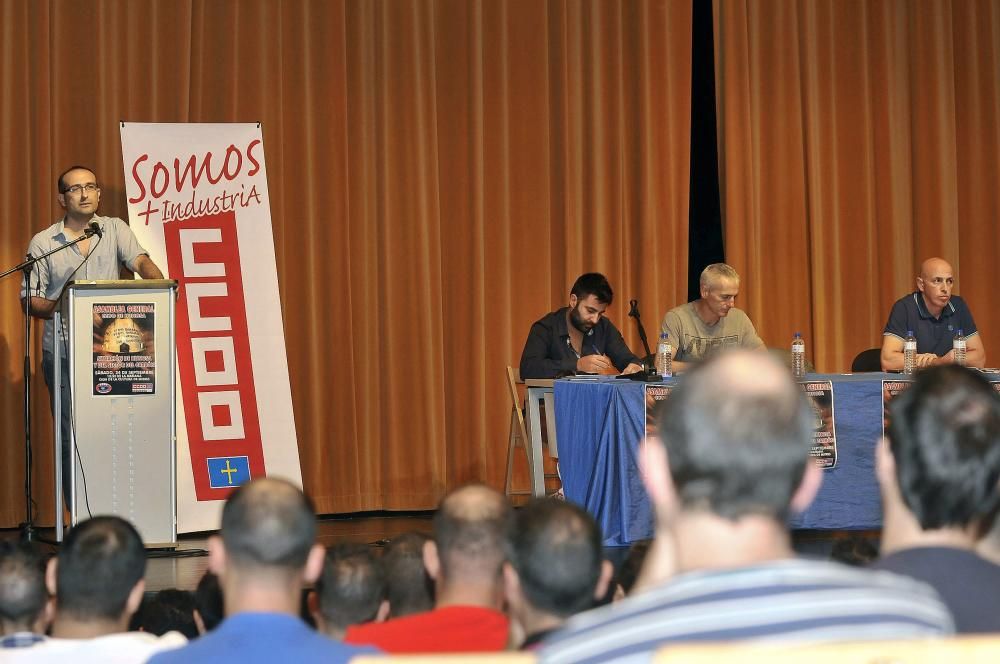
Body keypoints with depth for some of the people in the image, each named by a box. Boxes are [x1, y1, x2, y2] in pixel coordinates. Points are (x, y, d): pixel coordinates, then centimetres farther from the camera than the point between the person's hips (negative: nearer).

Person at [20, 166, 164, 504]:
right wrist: (56, 308, -16)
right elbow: (30, 299, 5)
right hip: (64, 353, -1)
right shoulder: (43, 243, 6)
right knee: (71, 436, -2)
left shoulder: (115, 229, 10)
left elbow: (140, 260, -5)